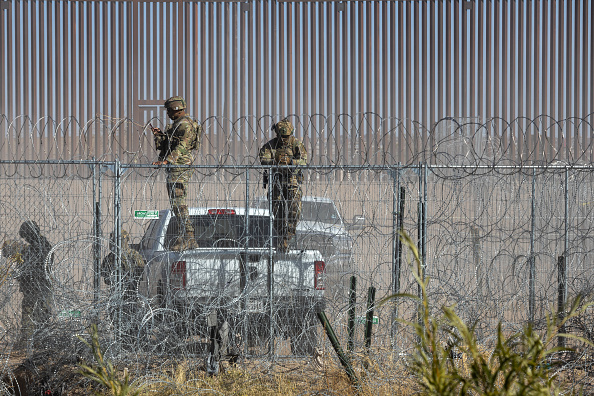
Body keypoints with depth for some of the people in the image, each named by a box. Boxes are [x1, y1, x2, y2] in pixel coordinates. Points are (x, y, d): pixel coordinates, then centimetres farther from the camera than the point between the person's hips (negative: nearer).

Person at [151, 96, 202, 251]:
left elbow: (181, 147, -22)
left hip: (180, 167, -11)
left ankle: (187, 238, -16)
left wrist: (166, 160, -30)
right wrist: (160, 135, 15)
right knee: (177, 203, 11)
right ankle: (189, 240, 13)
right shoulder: (177, 124, 21)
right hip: (175, 167, 11)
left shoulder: (185, 125, -12)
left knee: (178, 202, -14)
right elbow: (170, 145, 28)